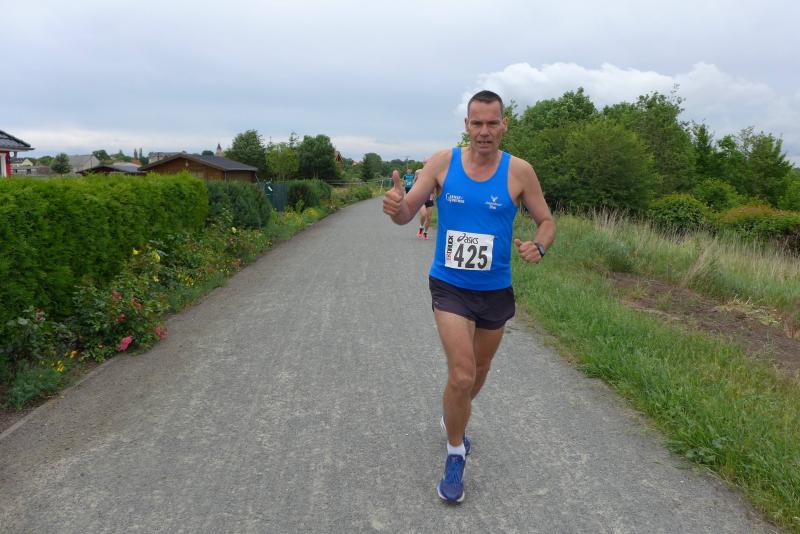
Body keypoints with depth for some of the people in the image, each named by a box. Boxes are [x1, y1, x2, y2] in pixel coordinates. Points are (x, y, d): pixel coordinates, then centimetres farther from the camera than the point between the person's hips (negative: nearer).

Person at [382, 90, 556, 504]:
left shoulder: (519, 171, -8)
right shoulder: (443, 162, -7)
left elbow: (546, 222, 1)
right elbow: (406, 214, -7)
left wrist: (538, 246, -22)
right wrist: (395, 206, -32)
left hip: (496, 289, 2)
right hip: (450, 286, -2)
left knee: (479, 372, 20)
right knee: (461, 375, -13)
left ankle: (452, 420, 52)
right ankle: (455, 456, 14)